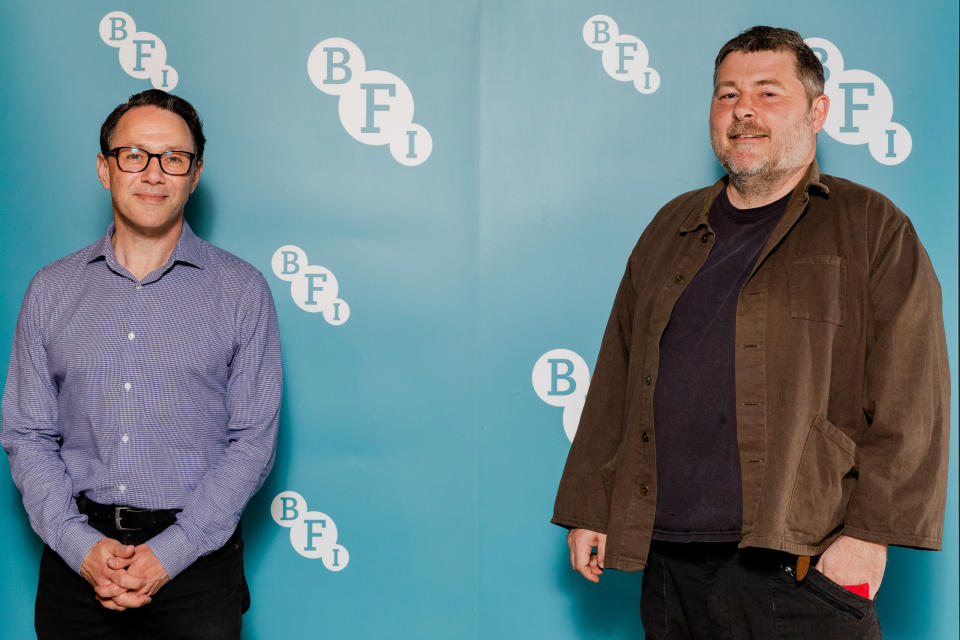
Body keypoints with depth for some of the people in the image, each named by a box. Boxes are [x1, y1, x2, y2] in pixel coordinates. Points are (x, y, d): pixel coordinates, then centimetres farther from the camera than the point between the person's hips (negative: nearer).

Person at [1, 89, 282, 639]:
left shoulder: (242, 290, -1)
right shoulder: (51, 290, 6)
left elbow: (253, 439, -5)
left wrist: (170, 552, -13)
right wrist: (80, 543, -10)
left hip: (196, 557, -1)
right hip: (77, 556, 2)